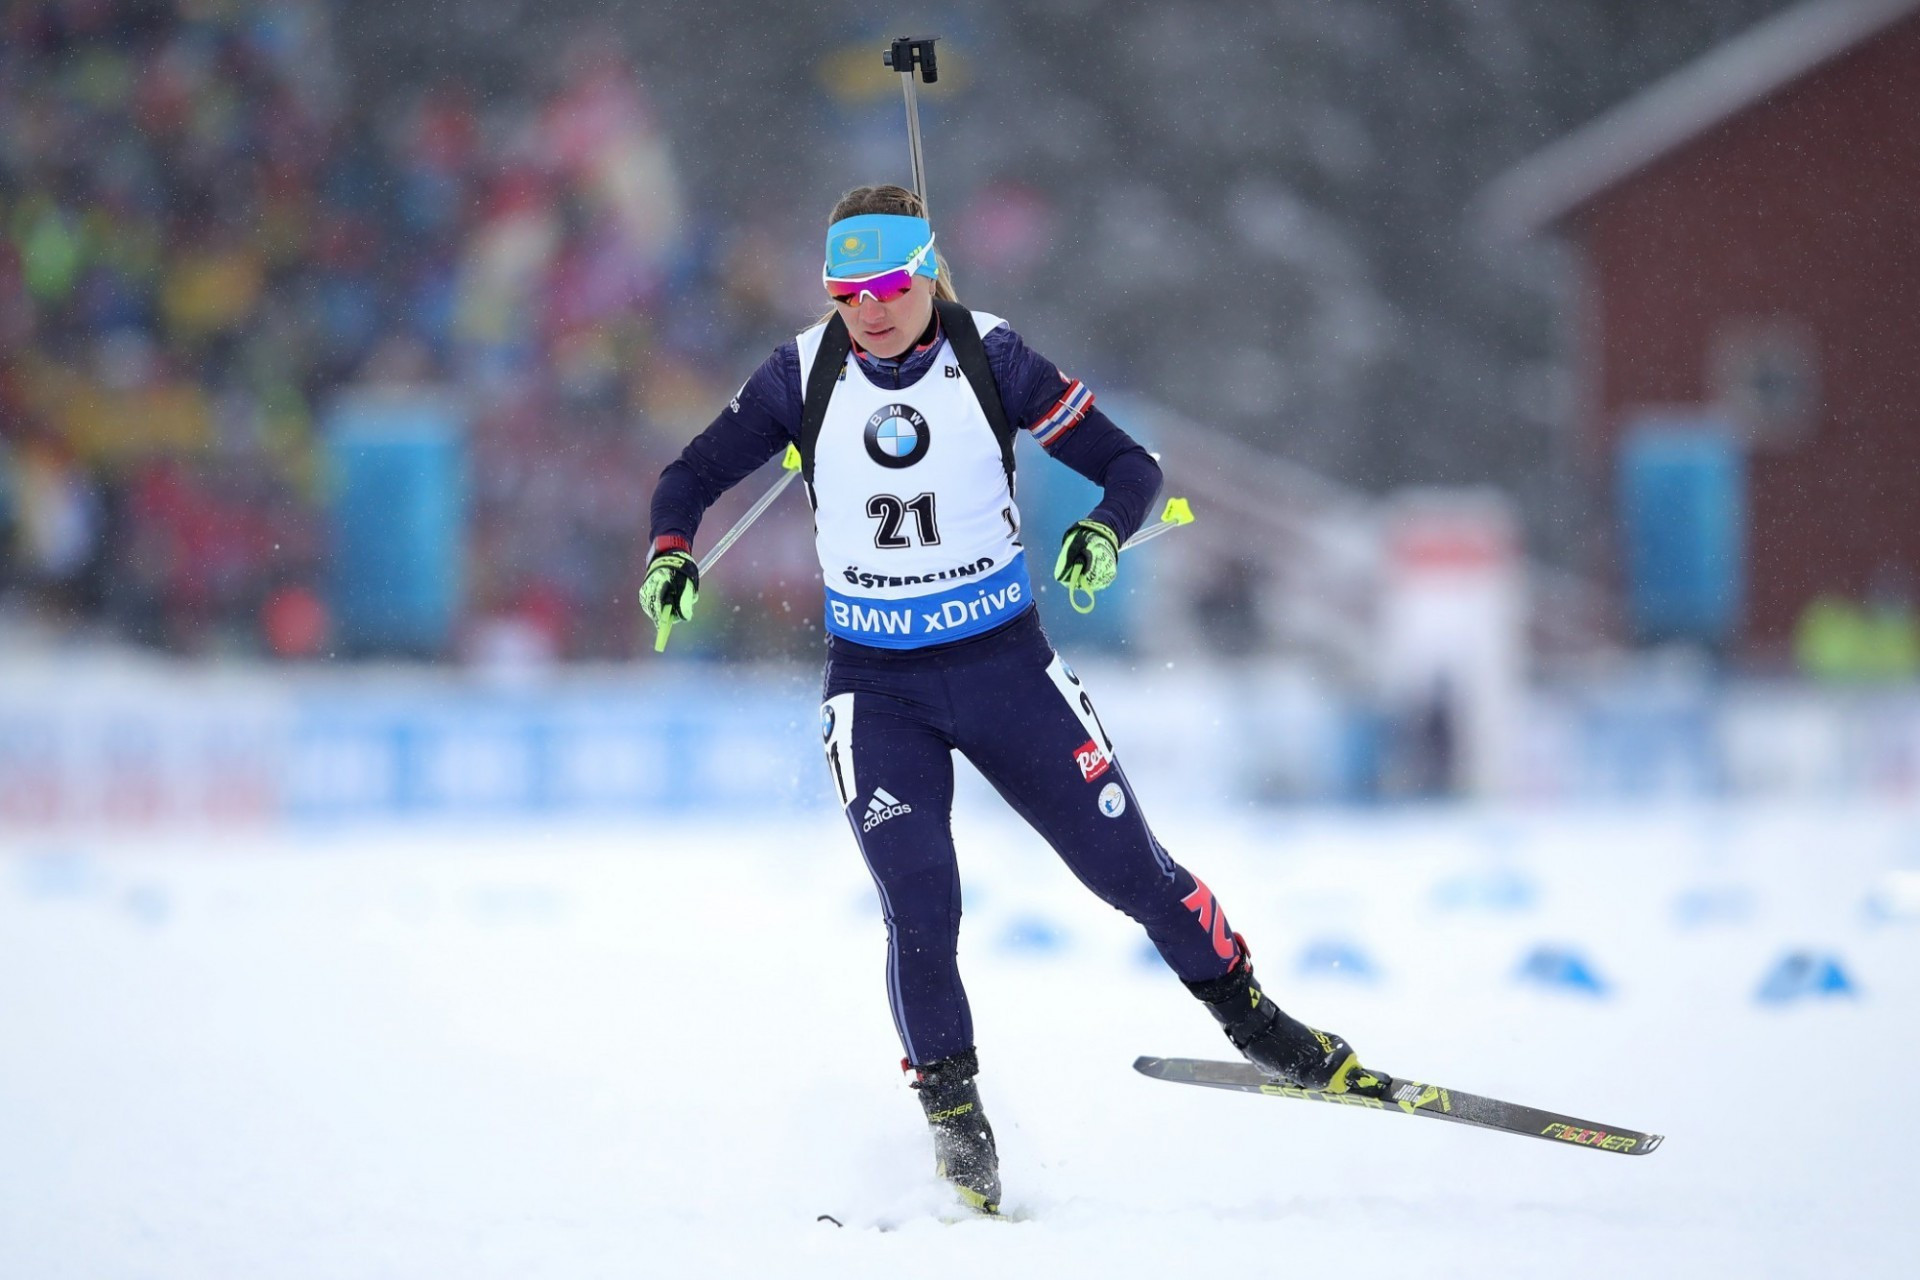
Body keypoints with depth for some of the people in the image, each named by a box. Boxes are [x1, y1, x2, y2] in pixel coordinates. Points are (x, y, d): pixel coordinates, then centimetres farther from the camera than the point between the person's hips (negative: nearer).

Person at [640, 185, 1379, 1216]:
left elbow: (1129, 464, -6)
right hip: (875, 688, 0)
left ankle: (1254, 1023, 22)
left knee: (1131, 869, 0)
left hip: (1004, 665, 0)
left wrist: (1103, 532, -28)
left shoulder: (991, 358, -8)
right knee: (919, 901, -16)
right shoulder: (805, 375, -5)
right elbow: (691, 478, 4)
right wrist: (670, 557, -17)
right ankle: (954, 1122, -2)